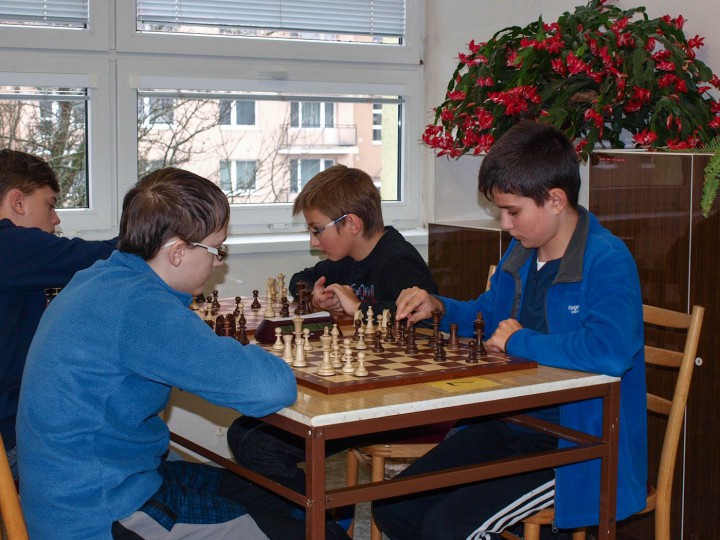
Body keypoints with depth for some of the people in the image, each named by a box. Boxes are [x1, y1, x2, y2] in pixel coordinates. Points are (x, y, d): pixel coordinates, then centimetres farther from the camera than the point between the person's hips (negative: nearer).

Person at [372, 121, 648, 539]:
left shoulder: (607, 262, -19)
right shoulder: (522, 253, 9)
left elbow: (611, 351, -38)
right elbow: (489, 315, 28)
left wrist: (520, 341, -22)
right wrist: (439, 308, 7)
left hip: (574, 444, -8)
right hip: (505, 423, 9)